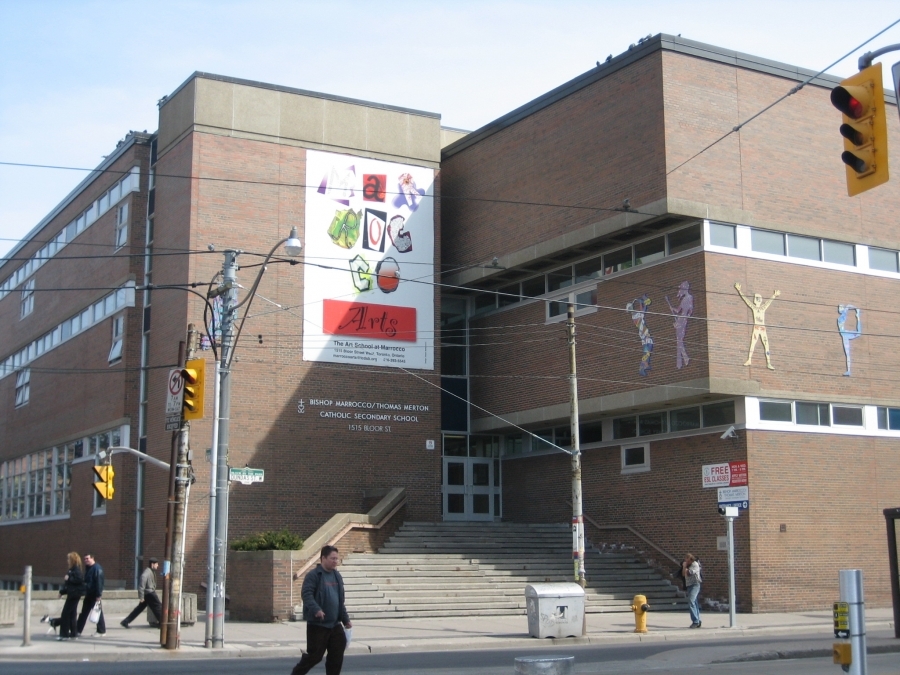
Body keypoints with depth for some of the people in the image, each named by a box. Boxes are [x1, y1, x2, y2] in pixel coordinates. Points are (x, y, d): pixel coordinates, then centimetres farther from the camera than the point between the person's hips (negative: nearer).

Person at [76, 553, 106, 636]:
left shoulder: (97, 568, -16)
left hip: (94, 595, -9)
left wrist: (98, 595, -24)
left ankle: (101, 631, 7)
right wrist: (84, 592, 18)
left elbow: (99, 582, -21)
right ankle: (78, 630, 16)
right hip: (88, 595, 9)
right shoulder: (88, 568, 14)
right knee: (83, 613, 11)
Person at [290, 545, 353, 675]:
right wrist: (316, 609, -36)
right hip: (317, 624, -7)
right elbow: (306, 594, -22)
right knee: (315, 655, -2)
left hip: (335, 624, 7)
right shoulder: (313, 575, -10)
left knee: (337, 655, 5)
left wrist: (345, 619, 17)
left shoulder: (337, 576, 13)